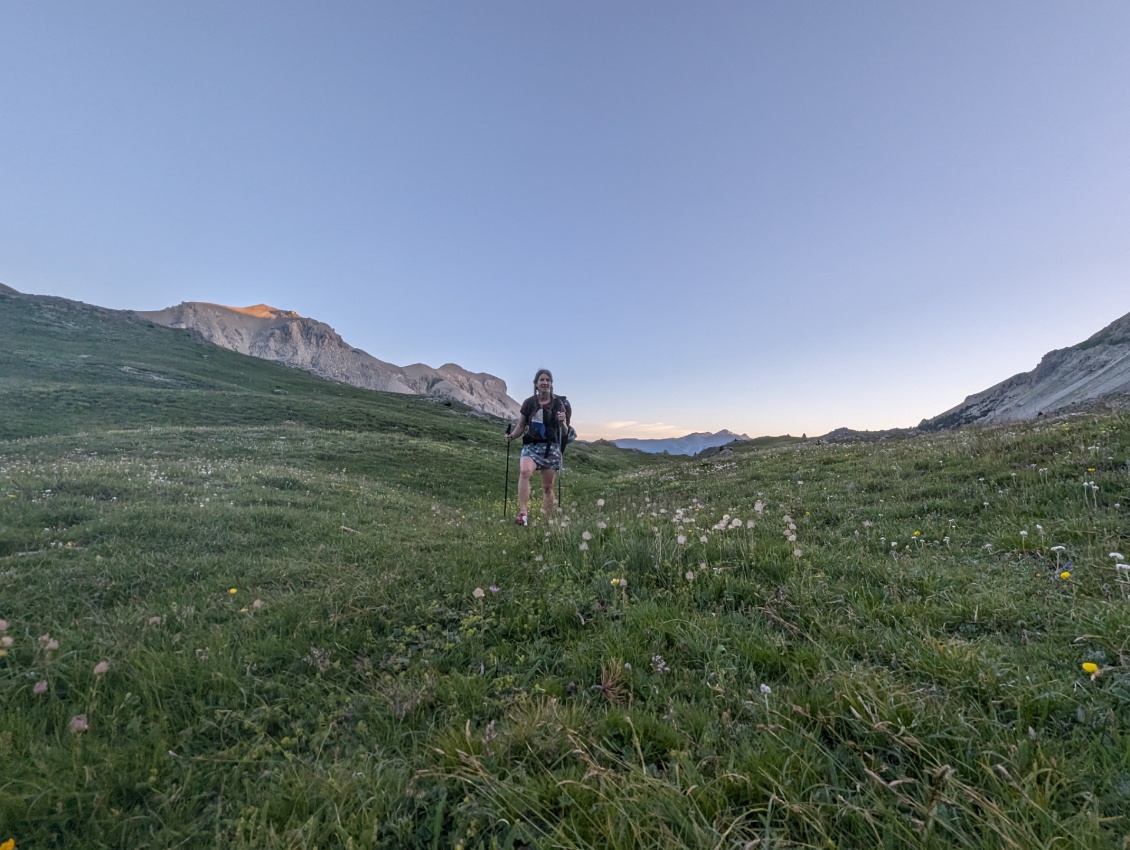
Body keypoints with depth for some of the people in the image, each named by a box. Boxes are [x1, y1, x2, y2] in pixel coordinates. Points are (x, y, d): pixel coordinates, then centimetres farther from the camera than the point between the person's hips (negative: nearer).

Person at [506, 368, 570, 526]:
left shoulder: (558, 403, 3)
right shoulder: (528, 403, 4)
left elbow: (565, 431, 6)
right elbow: (521, 426, 11)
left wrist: (562, 422, -15)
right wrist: (511, 436, -8)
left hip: (551, 447, 1)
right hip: (531, 445, 0)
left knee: (547, 486, 5)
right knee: (524, 472, -30)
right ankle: (522, 514, -32)